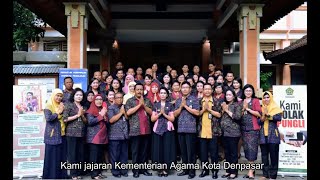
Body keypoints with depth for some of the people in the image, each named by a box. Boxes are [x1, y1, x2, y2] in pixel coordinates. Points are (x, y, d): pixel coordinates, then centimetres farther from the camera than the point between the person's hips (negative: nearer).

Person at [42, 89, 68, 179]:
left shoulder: (62, 106, 16)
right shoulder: (49, 106, -5)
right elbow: (48, 118, -20)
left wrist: (63, 111, -1)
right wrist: (58, 112, -11)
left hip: (62, 134, 7)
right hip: (53, 135, -6)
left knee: (62, 156, 10)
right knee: (52, 156, -2)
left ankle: (61, 174, 19)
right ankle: (51, 175, 8)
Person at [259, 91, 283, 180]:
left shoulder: (275, 108, 4)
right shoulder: (261, 109, 12)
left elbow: (279, 118, -13)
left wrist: (268, 115, -20)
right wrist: (263, 117, -13)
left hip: (273, 134, -3)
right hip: (263, 134, 3)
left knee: (273, 154, -3)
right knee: (264, 155, 7)